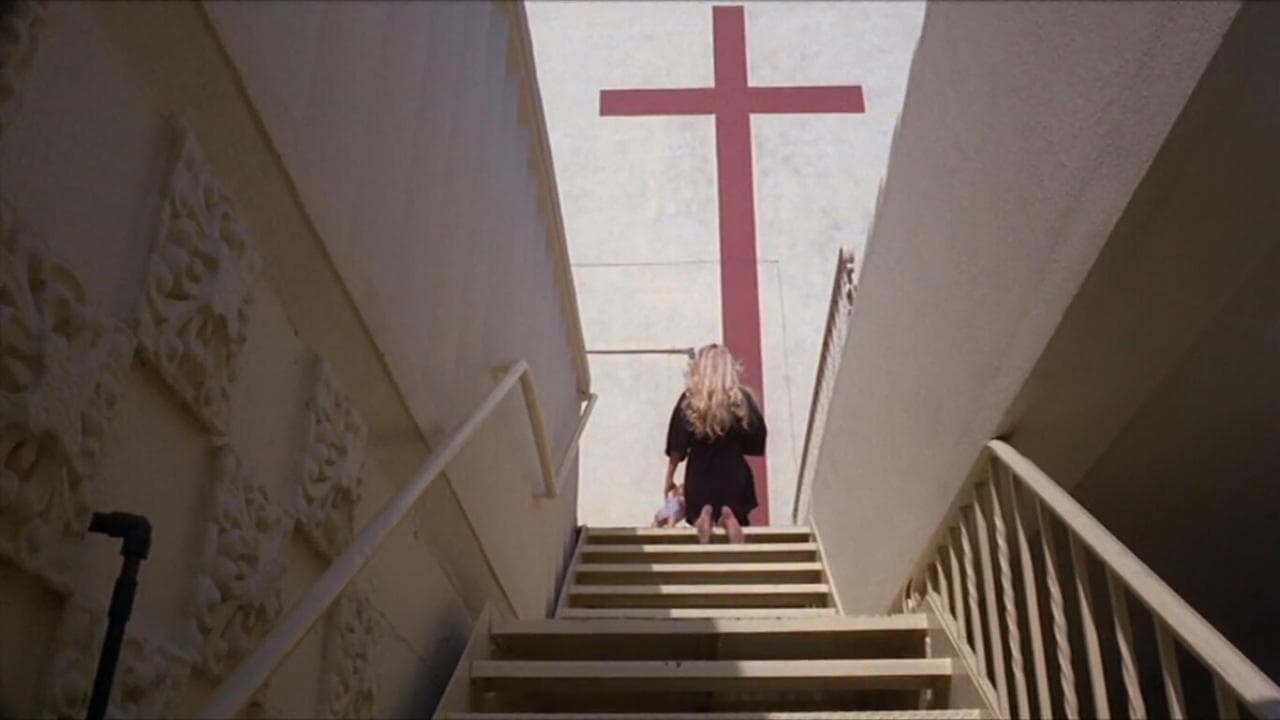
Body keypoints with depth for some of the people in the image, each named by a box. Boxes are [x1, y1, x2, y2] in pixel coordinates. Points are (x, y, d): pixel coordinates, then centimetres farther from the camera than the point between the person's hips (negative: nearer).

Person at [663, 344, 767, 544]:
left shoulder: (688, 400, -8)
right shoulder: (742, 398, -7)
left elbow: (676, 446, -5)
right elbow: (757, 440, -1)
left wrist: (670, 478, 5)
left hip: (700, 474, 0)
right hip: (733, 473, 0)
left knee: (697, 513, 21)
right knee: (739, 515, 18)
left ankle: (703, 516, -17)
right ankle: (729, 516, -19)